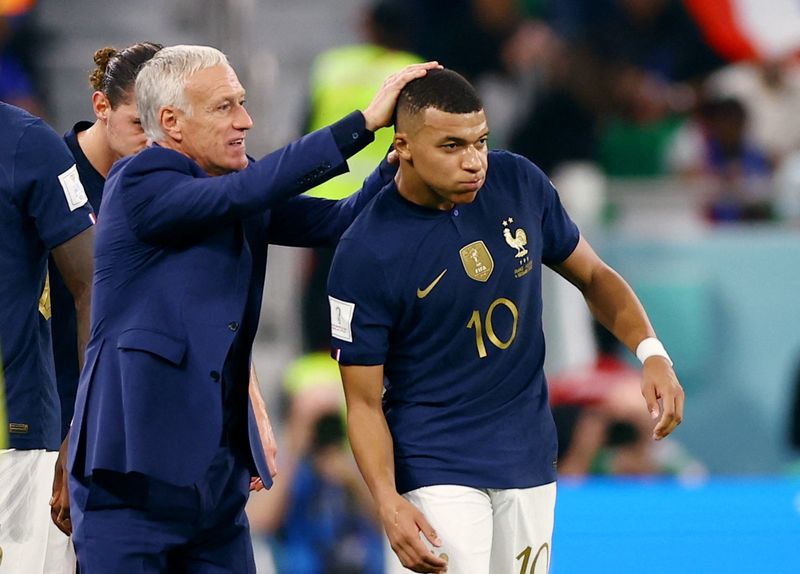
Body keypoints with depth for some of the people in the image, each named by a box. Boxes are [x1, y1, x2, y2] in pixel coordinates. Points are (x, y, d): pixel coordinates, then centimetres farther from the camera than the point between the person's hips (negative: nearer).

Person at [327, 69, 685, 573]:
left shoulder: (519, 183, -4)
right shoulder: (366, 255, -16)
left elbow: (592, 275, 10)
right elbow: (365, 400, -11)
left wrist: (651, 351, -8)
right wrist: (388, 502, -26)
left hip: (530, 456, 5)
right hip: (439, 470, -4)